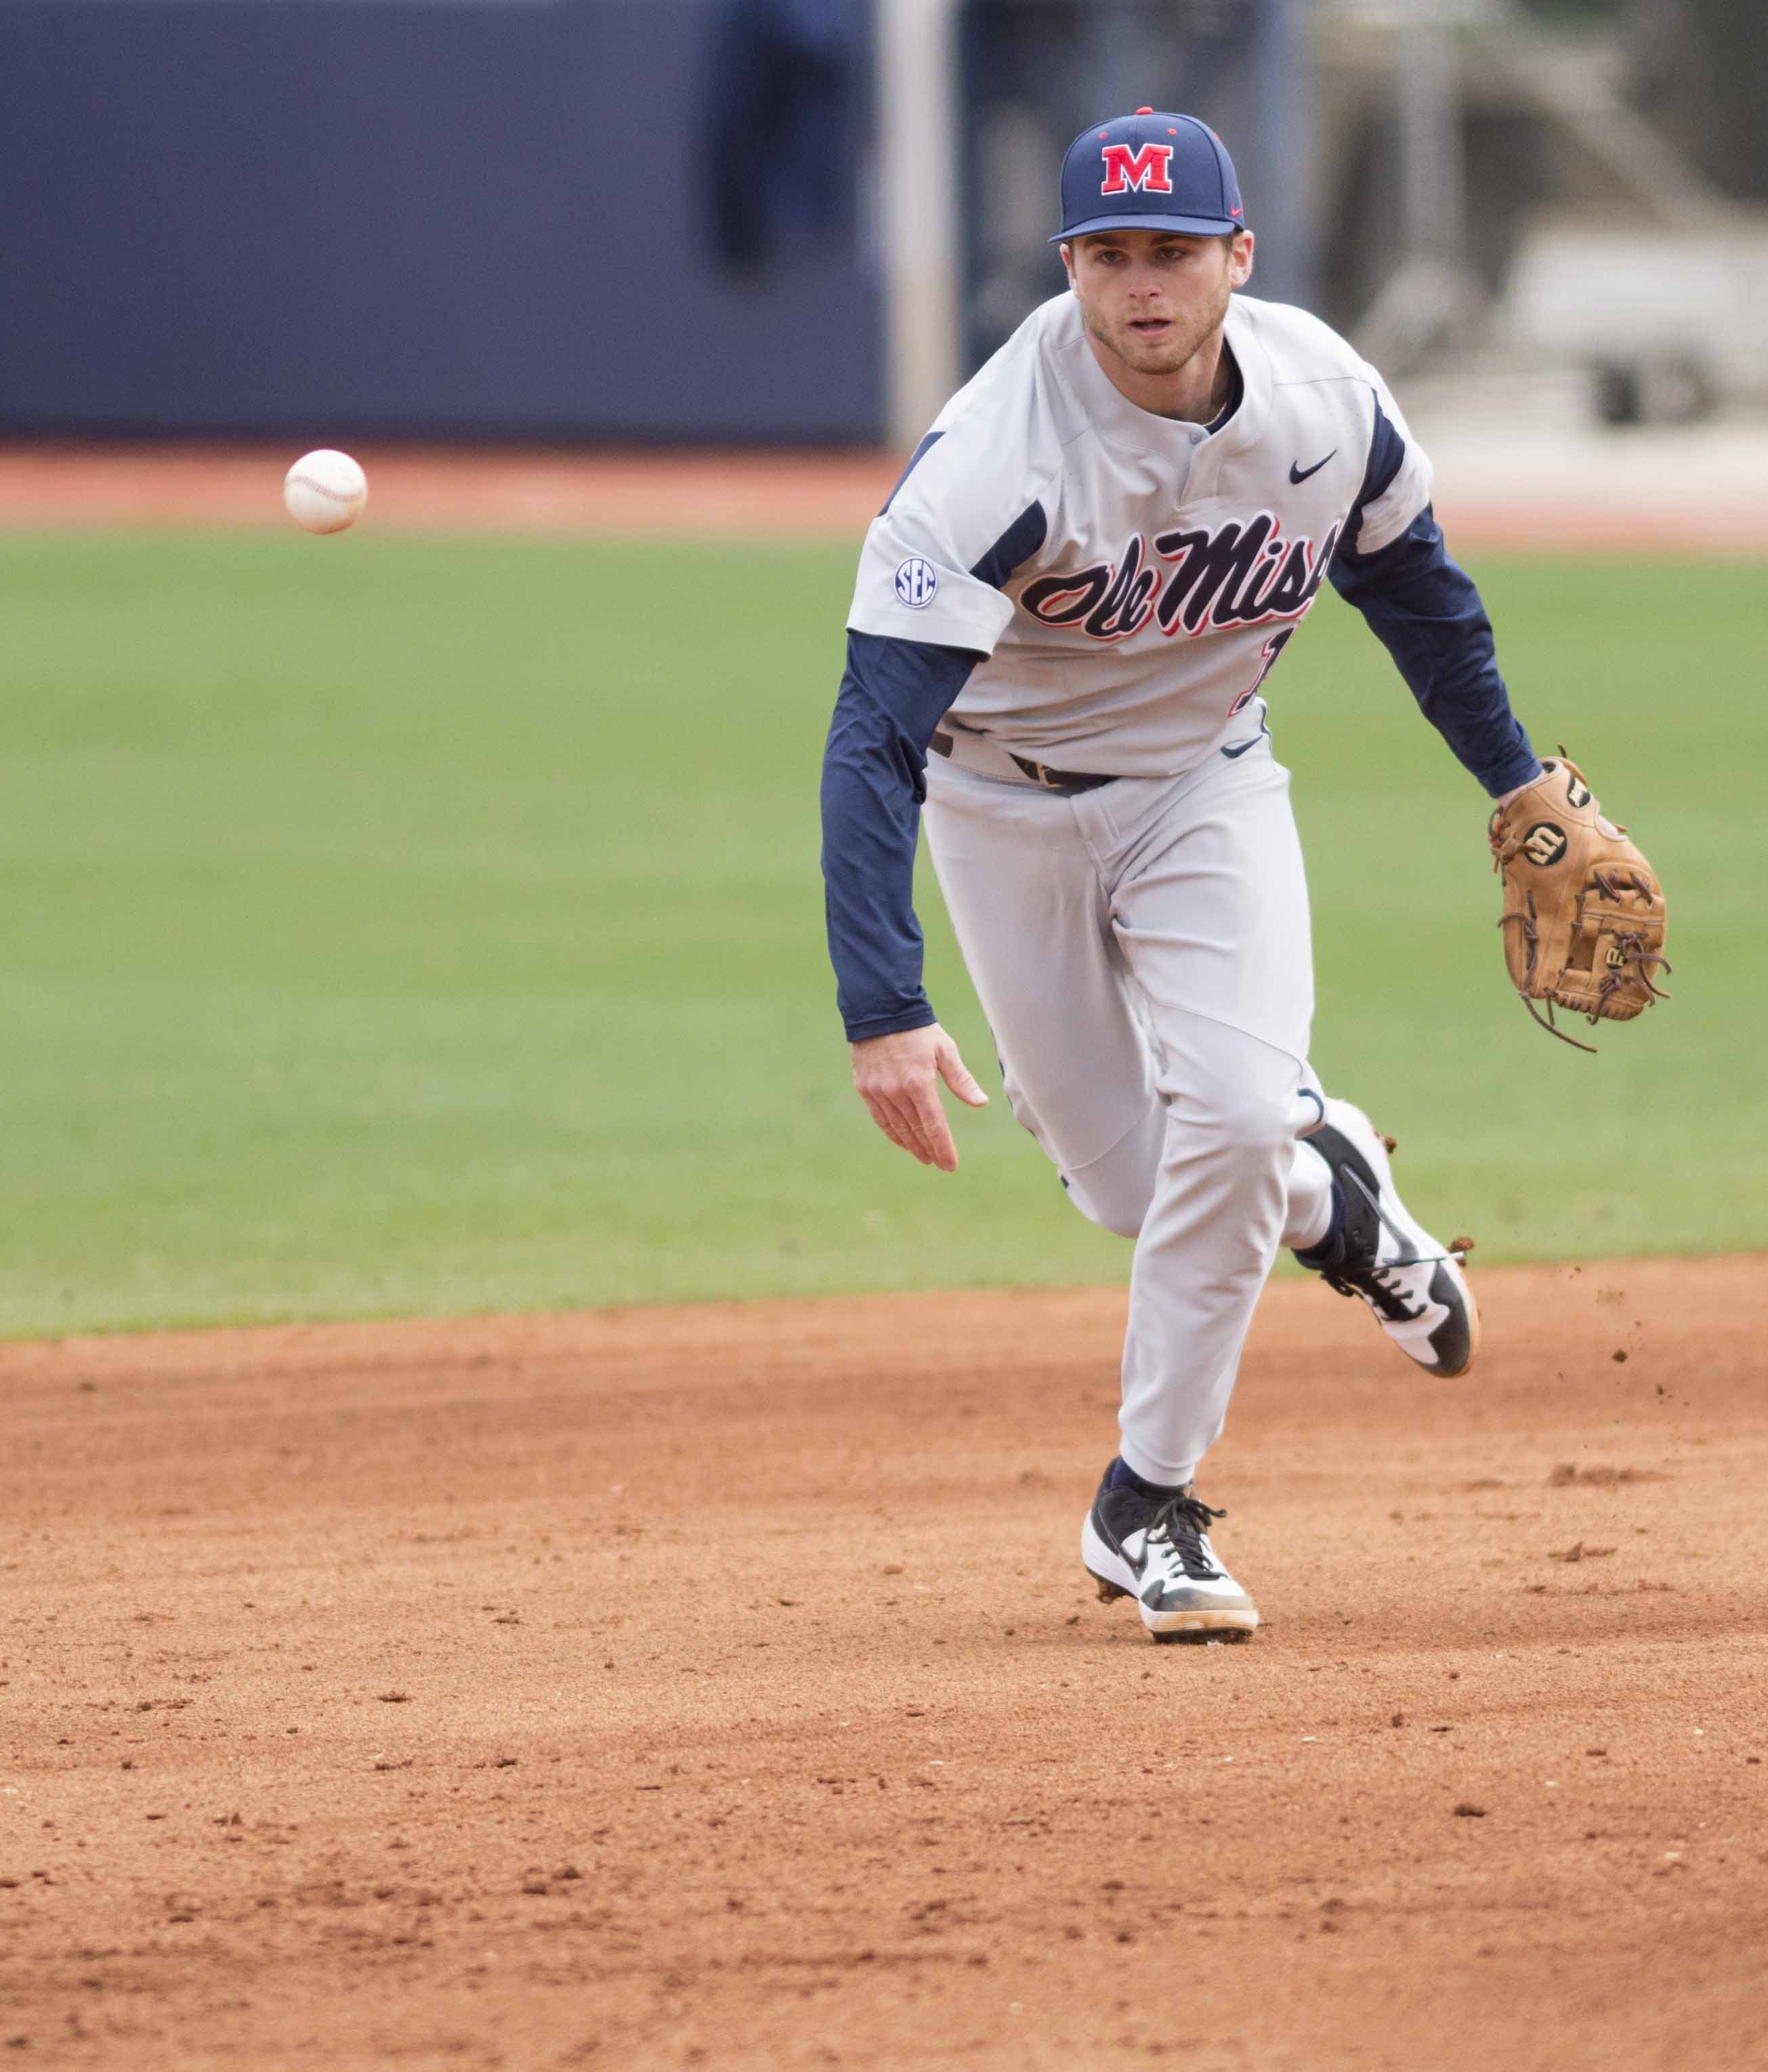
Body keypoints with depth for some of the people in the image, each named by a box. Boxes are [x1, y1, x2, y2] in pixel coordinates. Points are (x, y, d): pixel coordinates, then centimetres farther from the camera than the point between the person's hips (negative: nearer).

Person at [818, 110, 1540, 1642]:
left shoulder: (1327, 399, -17)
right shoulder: (996, 463, -32)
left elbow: (1412, 581, 6)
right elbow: (877, 734, -35)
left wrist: (1519, 783, 12)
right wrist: (883, 1009, -44)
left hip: (1209, 782, 2)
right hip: (1007, 805, -2)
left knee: (1231, 1112, -19)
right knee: (1137, 1183, 2)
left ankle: (1148, 1505, -4)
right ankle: (1324, 1189, 37)